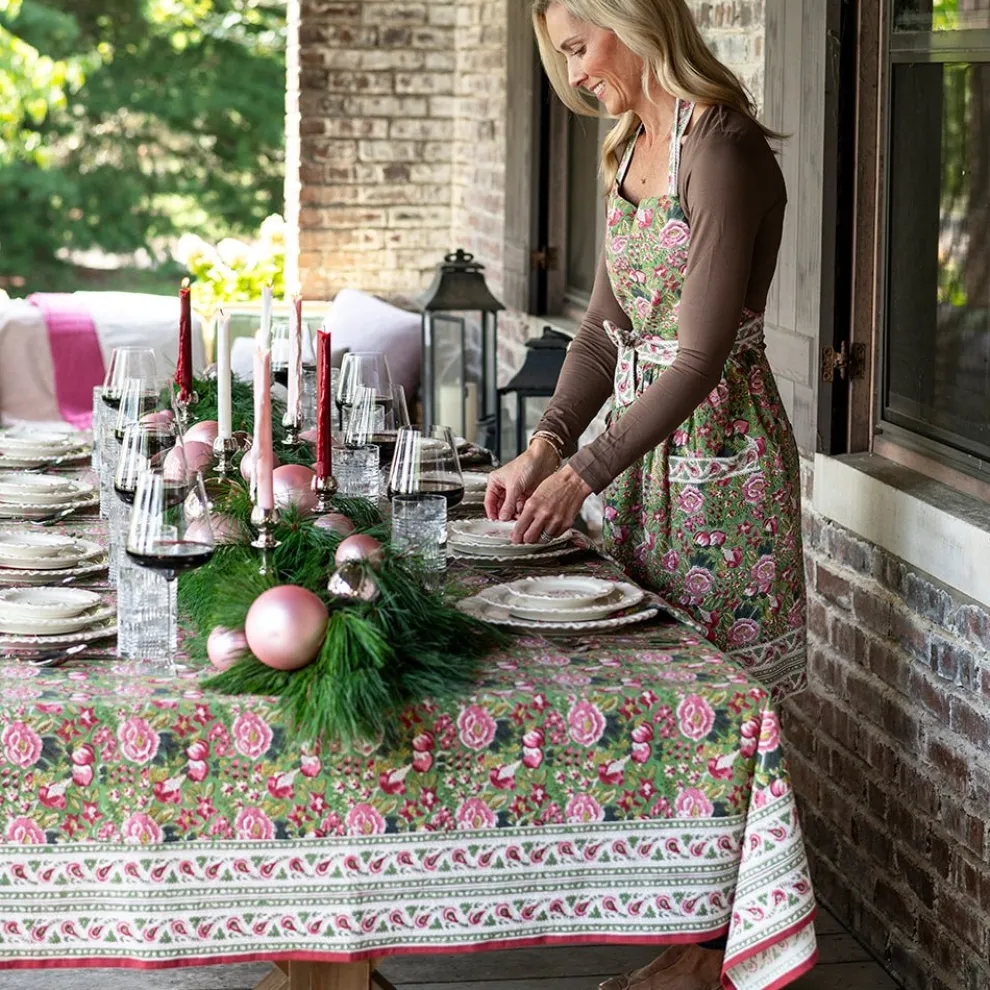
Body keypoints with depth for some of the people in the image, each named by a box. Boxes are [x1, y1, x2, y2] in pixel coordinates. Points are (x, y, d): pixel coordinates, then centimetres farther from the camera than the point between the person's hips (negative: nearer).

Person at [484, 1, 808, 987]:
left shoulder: (723, 150, -19)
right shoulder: (632, 151, 10)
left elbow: (702, 354, -23)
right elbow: (606, 329, 11)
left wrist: (584, 473, -25)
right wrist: (546, 445, -3)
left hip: (720, 450, -9)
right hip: (648, 442, 9)